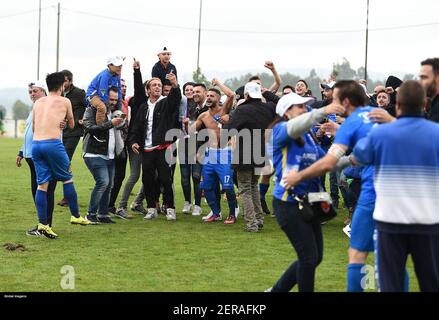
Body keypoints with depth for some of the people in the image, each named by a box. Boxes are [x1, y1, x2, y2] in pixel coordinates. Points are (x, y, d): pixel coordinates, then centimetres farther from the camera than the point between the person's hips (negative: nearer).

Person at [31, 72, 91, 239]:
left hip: (36, 143, 4)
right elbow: (71, 124, 20)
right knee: (67, 179, 11)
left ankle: (42, 223, -1)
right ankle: (75, 216, 17)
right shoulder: (64, 101, 7)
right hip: (53, 143, -4)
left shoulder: (38, 102, 18)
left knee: (42, 184, 4)